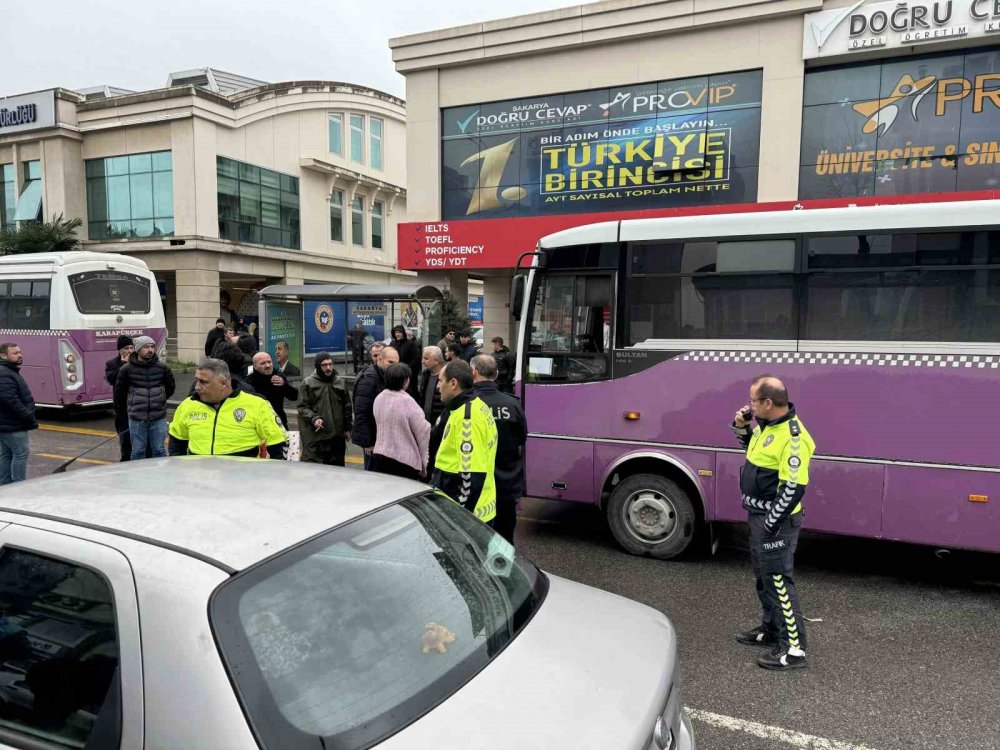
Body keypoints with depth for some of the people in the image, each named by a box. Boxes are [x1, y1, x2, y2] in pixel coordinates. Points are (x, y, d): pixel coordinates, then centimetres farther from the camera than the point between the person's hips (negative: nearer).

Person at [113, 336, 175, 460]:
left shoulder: (162, 368, 1)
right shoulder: (127, 369, -2)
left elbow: (170, 388, 16)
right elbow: (119, 391, 9)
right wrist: (120, 409, 16)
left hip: (158, 418, 1)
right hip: (136, 419, -1)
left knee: (159, 450, 7)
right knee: (138, 451, 7)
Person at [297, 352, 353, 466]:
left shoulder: (340, 382, 10)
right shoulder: (308, 383, -1)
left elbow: (347, 407, 15)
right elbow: (302, 407, -2)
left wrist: (348, 428, 13)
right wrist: (313, 418, -19)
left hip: (337, 435, 4)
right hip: (315, 435, -4)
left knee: (337, 466, 12)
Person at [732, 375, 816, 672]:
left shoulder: (792, 436, -24)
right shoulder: (765, 424, 4)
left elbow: (795, 487, -26)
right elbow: (752, 447, 24)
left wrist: (772, 522, -22)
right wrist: (742, 426, 5)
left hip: (776, 518, -10)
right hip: (758, 514, 10)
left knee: (779, 580, -3)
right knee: (763, 575, 21)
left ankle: (793, 648, 7)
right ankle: (771, 628, 38)